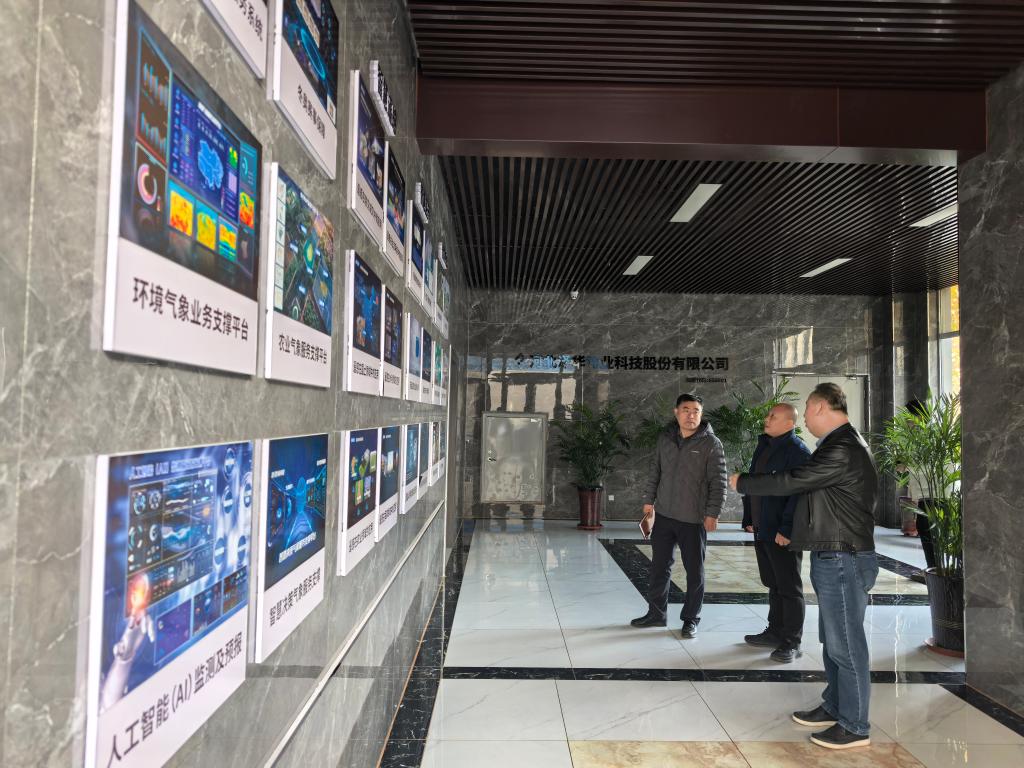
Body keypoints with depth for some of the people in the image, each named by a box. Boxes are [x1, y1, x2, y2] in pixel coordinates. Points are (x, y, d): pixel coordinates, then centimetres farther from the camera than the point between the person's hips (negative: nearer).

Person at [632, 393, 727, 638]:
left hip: (694, 520, -4)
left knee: (694, 572, 7)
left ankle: (691, 619, 23)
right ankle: (656, 613, 26)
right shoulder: (665, 438, 6)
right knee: (659, 567, 13)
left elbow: (718, 482, -9)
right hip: (664, 516, 4)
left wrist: (712, 513, -14)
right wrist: (649, 500, 13)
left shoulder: (711, 443, -8)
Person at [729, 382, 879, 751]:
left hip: (843, 561, -10)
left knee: (846, 644, 2)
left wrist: (740, 482, -10)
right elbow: (804, 483, 18)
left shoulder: (843, 449, -21)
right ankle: (833, 707, 32)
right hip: (833, 558, 10)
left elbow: (791, 481, -22)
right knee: (834, 640, 19)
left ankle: (855, 727, 16)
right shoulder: (840, 445, 13)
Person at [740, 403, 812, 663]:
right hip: (762, 530, 9)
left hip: (784, 534, -9)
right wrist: (749, 518, 16)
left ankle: (792, 642, 12)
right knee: (773, 584, 18)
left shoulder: (798, 451, -15)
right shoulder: (764, 446, 13)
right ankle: (775, 632, 30)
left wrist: (787, 529, -22)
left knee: (789, 587, 2)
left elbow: (799, 493, -21)